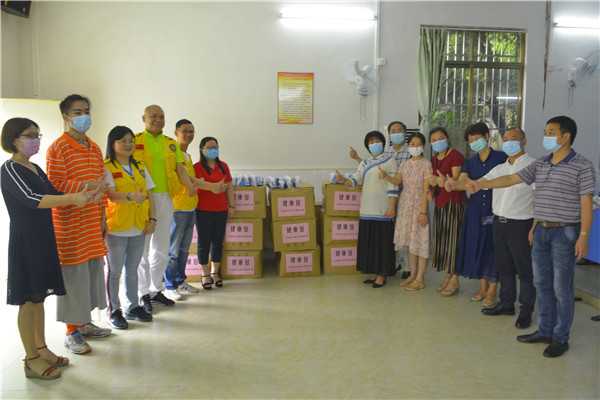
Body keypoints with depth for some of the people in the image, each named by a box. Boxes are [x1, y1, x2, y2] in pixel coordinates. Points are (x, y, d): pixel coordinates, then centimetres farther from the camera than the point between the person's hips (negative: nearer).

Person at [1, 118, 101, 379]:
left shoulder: (35, 168, 14)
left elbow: (52, 195, 13)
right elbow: (31, 199, -26)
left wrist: (79, 195, -4)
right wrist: (72, 198, -34)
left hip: (44, 238, 8)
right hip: (25, 240, -8)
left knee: (39, 297, 14)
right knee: (28, 301, -1)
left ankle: (41, 349, 25)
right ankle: (32, 360, 7)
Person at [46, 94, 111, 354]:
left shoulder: (95, 148, 16)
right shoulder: (58, 148, -9)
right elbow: (54, 185, -15)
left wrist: (102, 214, 16)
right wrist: (85, 186, -26)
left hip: (92, 222, 8)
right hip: (68, 222, -8)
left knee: (93, 269, 12)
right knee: (73, 274, -4)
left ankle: (85, 323, 26)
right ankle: (72, 331, 9)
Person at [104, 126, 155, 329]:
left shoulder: (140, 168, 13)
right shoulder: (107, 168, -5)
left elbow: (149, 195, 12)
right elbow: (112, 195, -19)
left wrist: (152, 219, 0)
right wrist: (131, 196, -38)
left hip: (138, 228, 5)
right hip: (116, 228, -5)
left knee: (132, 269, 15)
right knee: (114, 271, 4)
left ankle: (132, 306, 26)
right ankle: (114, 311, 15)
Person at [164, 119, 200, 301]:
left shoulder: (188, 156, 18)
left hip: (190, 208, 9)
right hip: (177, 209, -8)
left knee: (184, 249, 15)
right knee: (173, 250, -1)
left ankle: (180, 281, 26)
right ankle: (169, 287, 7)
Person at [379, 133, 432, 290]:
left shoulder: (426, 164, -6)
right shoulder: (405, 164, 11)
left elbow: (426, 189, -11)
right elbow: (397, 181, -2)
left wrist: (423, 211, -16)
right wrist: (385, 176, -23)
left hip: (419, 205, -6)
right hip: (405, 205, 6)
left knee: (420, 241, -3)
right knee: (409, 241, 11)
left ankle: (420, 279, 2)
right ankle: (412, 275, 21)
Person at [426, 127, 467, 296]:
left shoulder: (456, 156, -9)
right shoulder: (434, 159, 15)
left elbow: (456, 180, -18)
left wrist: (440, 181, -34)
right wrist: (430, 192, 1)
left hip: (454, 201, -8)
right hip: (440, 202, 8)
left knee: (453, 237, -6)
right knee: (442, 237, 9)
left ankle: (454, 279, 0)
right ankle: (448, 275, 19)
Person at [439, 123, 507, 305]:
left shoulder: (501, 157, -2)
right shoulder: (470, 163, 9)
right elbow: (460, 182, -6)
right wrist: (448, 183, -29)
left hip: (496, 208, -4)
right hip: (475, 208, 4)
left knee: (493, 246, -2)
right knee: (477, 245, 7)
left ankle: (492, 291, 8)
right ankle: (483, 287, 21)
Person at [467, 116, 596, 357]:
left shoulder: (581, 166, -8)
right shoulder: (540, 164, 10)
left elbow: (586, 204, -11)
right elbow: (512, 179, 11)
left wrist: (584, 236, -17)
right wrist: (482, 184, 1)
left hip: (565, 233, -6)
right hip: (541, 231, 6)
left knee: (562, 287, 1)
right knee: (542, 284, 13)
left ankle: (560, 338, 14)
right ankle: (545, 331, 26)